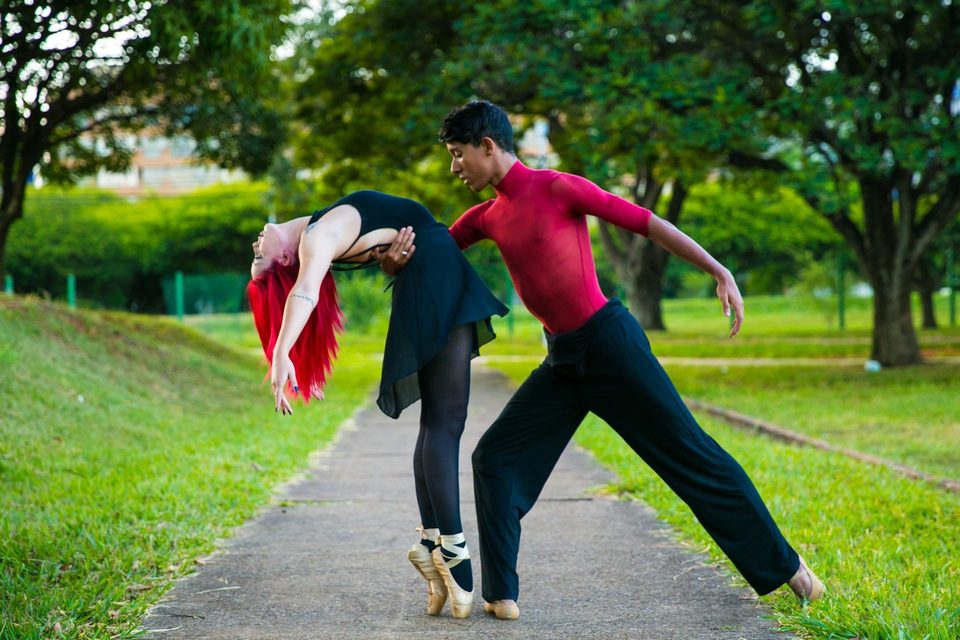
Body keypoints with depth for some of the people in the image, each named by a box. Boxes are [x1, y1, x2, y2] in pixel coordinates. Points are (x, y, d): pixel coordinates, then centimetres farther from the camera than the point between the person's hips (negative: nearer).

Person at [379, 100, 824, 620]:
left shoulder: (557, 188, -11)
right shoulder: (486, 217, 8)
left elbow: (648, 223, -10)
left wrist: (720, 273, -14)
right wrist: (393, 257, -15)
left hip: (609, 343, -7)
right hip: (562, 361, 7)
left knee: (690, 455, 0)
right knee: (495, 457, -1)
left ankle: (783, 565, 11)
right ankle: (501, 594, 3)